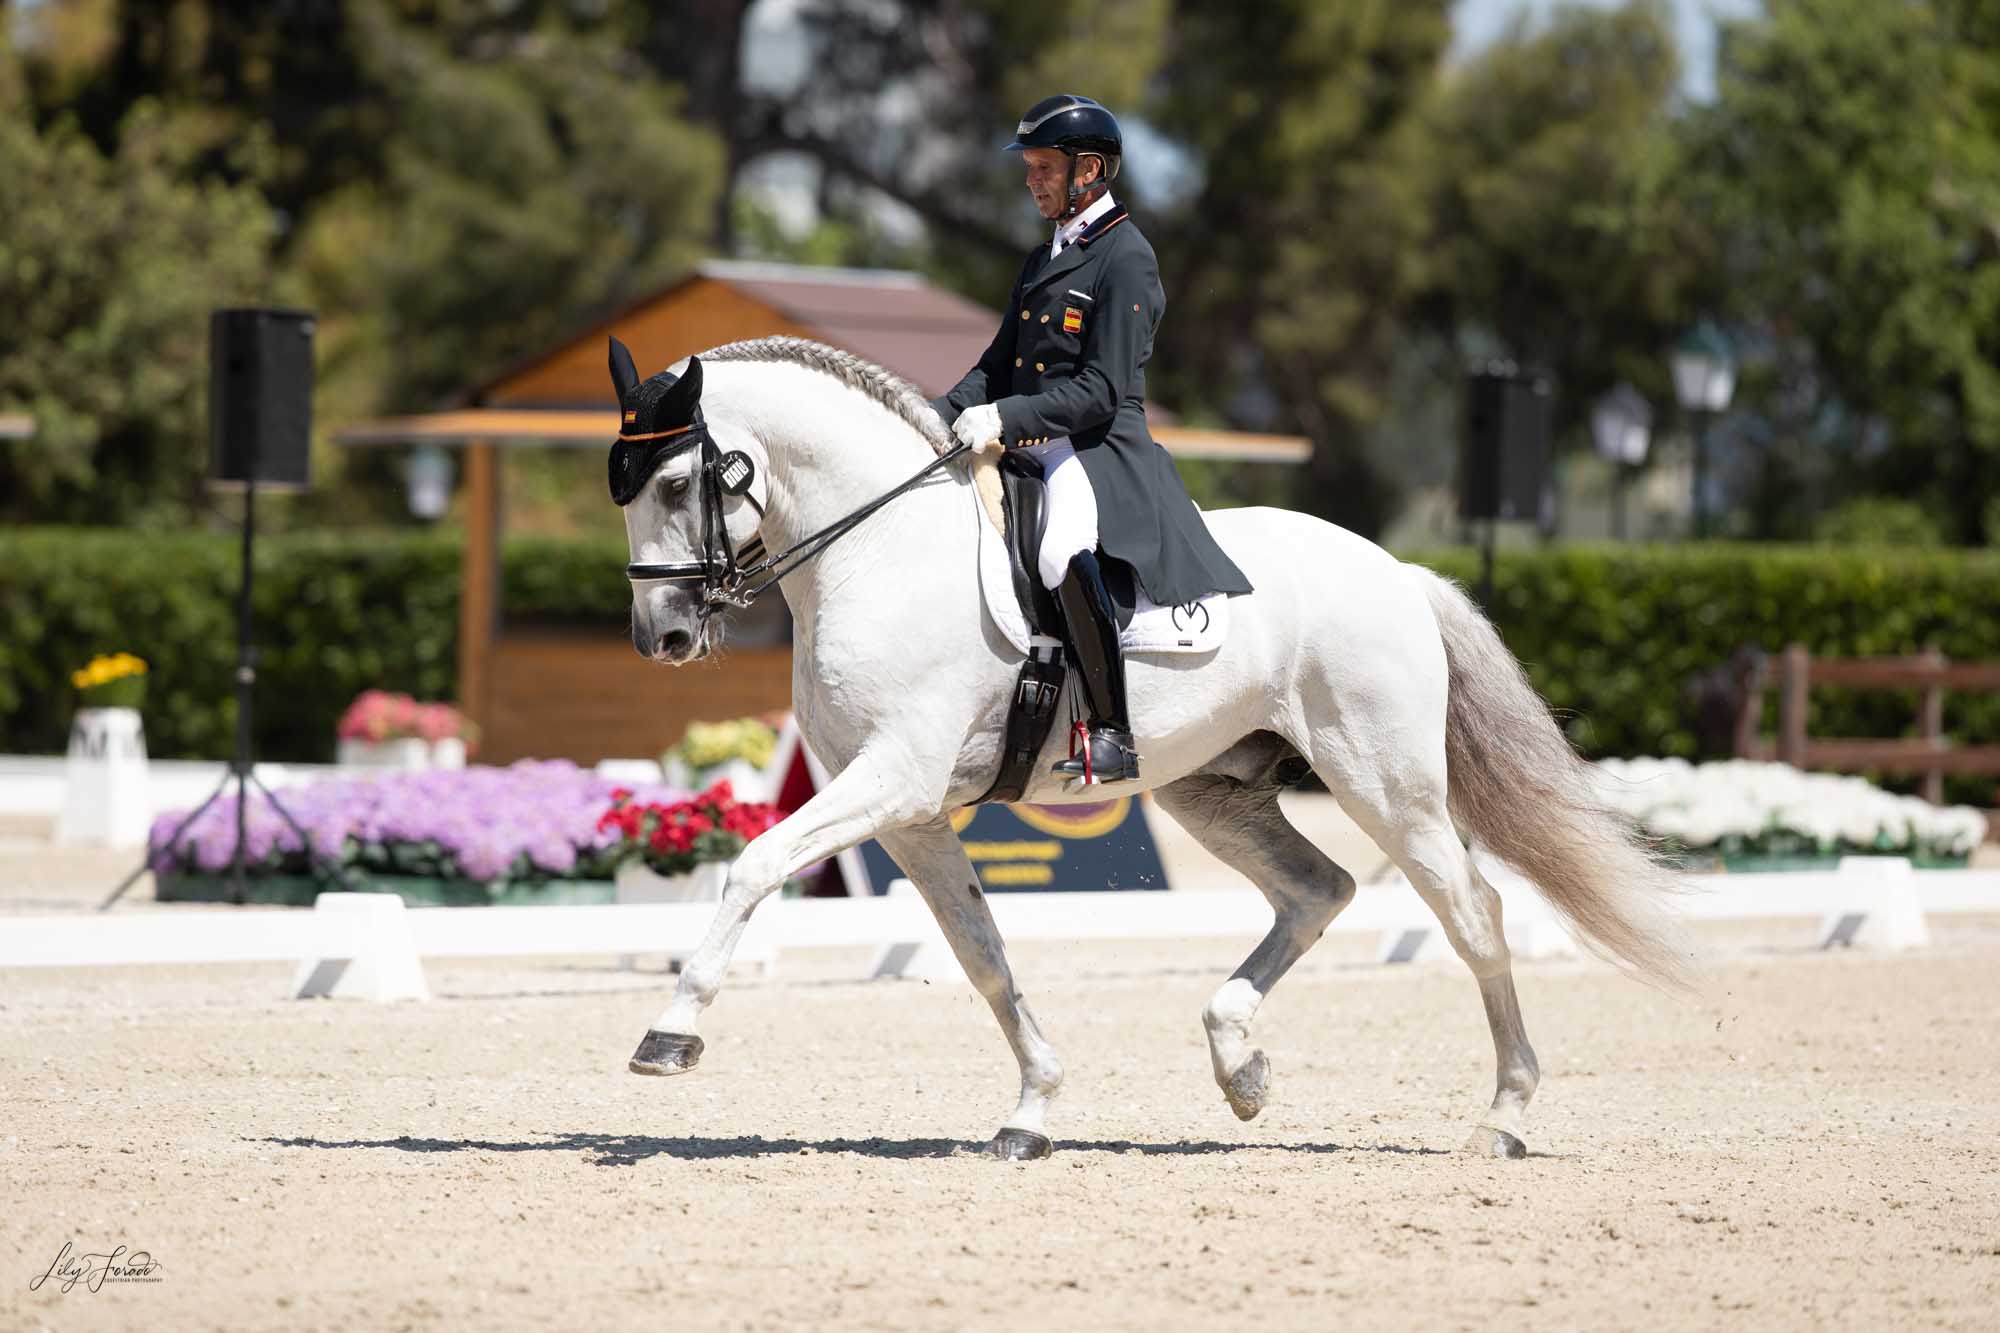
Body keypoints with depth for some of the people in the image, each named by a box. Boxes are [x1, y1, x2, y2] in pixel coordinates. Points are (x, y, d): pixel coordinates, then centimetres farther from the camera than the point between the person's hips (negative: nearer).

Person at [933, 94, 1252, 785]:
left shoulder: (1126, 257, -8)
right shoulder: (1043, 259, 20)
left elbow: (1102, 391, -15)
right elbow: (999, 365, 24)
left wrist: (1005, 418, -22)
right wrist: (938, 418, 7)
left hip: (1104, 450, -10)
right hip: (1031, 448, 10)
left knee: (1065, 549, -36)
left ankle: (1115, 734, -30)